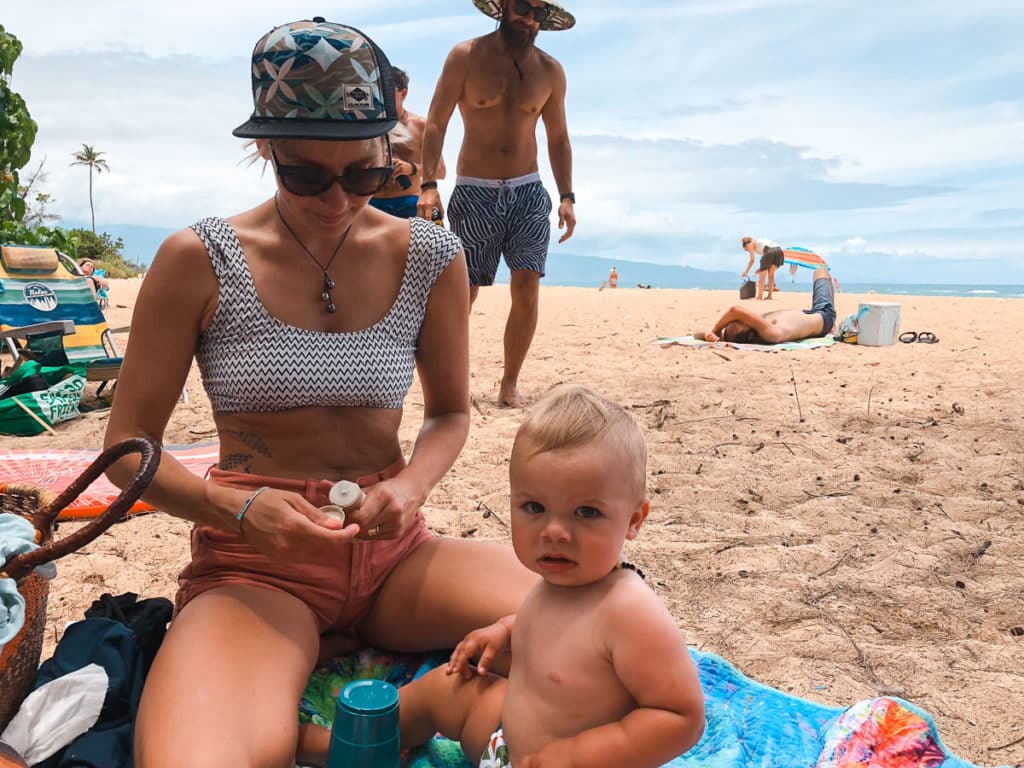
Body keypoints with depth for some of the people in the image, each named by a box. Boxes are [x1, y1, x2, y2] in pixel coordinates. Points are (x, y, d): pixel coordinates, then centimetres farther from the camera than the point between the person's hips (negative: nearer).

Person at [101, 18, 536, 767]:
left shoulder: (430, 258, 0)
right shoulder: (200, 262, -6)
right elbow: (129, 444, 0)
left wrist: (412, 487, -10)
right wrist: (234, 507, -19)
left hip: (392, 552, 4)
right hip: (254, 565, -3)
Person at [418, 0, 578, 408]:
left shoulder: (550, 71, 8)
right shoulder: (466, 56, -1)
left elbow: (558, 138, 15)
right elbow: (435, 124, -3)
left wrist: (567, 197, 4)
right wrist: (429, 184, -14)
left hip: (528, 192, 3)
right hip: (474, 192, -2)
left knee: (527, 289, -8)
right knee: (462, 294, -1)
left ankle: (510, 385, 3)